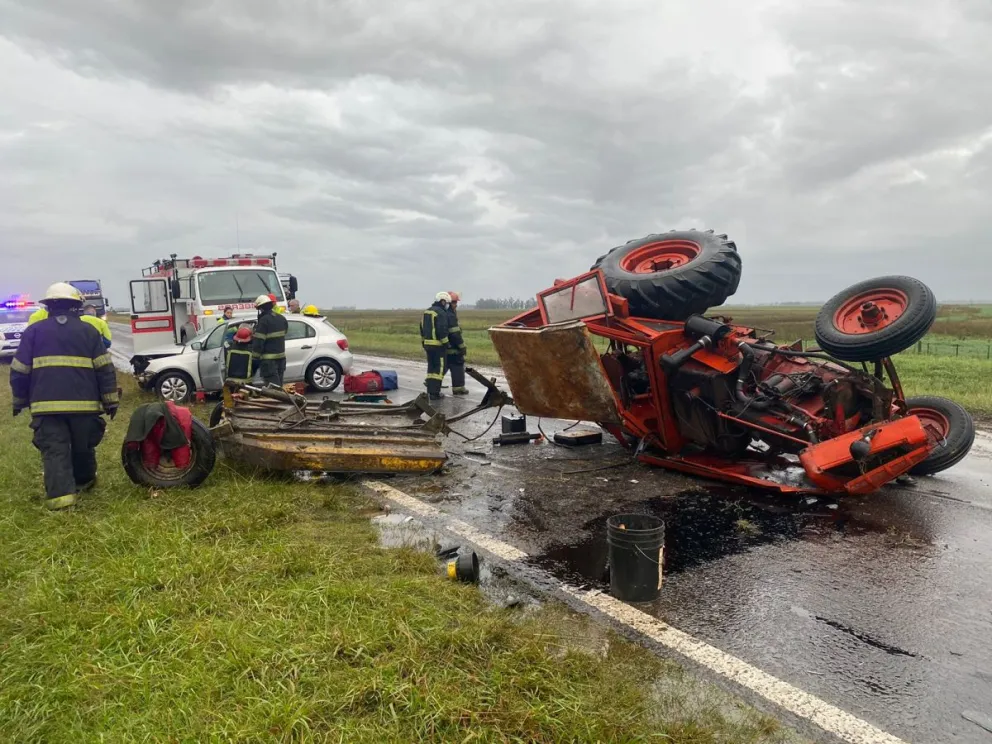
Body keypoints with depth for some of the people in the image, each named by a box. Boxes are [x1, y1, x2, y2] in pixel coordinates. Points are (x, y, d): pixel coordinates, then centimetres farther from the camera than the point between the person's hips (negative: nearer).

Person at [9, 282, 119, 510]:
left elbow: (19, 371, 9)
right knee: (83, 447, 18)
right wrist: (111, 400, 7)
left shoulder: (34, 331, 8)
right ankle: (83, 481, 36)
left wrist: (20, 400, 22)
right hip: (83, 402, 1)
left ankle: (60, 493, -14)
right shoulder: (89, 331, 7)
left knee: (54, 450, -2)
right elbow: (105, 369, 3)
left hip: (47, 404, 0)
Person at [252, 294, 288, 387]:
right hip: (281, 356, 8)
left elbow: (258, 342, -18)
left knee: (273, 384, -10)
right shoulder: (281, 319, 10)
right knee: (278, 383, 17)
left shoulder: (264, 321, -16)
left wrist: (255, 358, -12)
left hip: (268, 359, -8)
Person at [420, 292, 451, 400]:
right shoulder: (441, 313, -13)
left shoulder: (427, 311, 15)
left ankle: (430, 391, 19)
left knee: (431, 367, 16)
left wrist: (423, 342, 25)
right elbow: (442, 330, -20)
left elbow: (422, 328, 20)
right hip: (437, 345, -8)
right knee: (439, 368, -3)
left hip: (427, 344, 8)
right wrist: (446, 344, -12)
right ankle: (435, 392, -6)